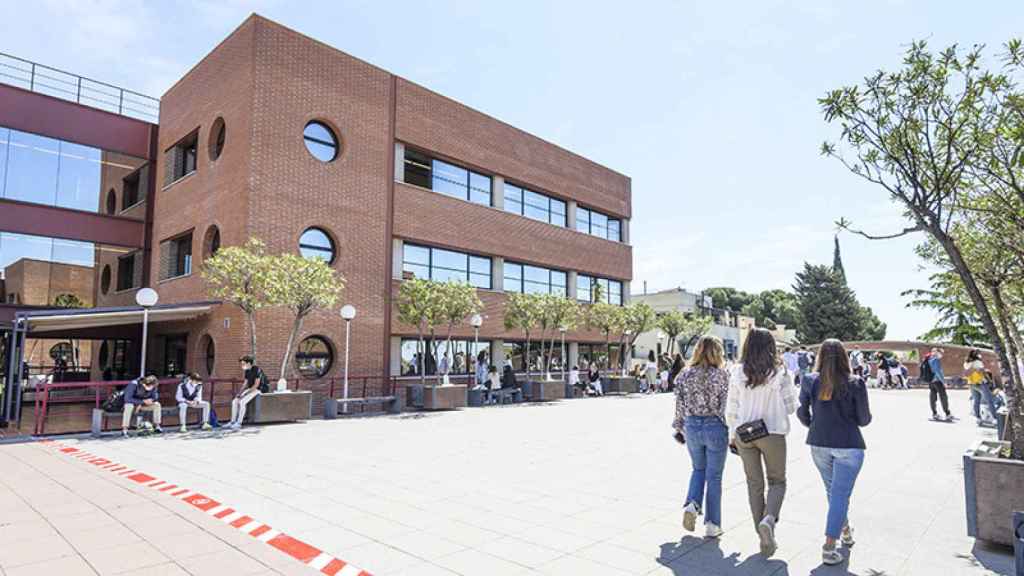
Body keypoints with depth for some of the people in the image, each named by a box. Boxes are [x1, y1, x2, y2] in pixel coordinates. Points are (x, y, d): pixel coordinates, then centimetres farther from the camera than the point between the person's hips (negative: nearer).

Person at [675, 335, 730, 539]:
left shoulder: (685, 375, -1)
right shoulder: (721, 375, -11)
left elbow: (679, 405, 3)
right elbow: (727, 407, -10)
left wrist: (679, 427, 15)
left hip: (692, 427, 3)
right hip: (715, 427, -3)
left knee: (698, 469, 24)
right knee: (714, 476, 9)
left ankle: (692, 504, 4)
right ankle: (712, 524, 16)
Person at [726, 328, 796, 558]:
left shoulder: (737, 372, -4)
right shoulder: (780, 373, -10)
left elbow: (731, 408, 1)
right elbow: (791, 406, -4)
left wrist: (733, 434, 13)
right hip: (773, 433, -2)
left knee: (754, 484, 14)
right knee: (777, 481, 15)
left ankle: (765, 537, 16)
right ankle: (768, 520, -11)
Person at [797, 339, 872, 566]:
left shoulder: (810, 381, -4)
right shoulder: (855, 383, -11)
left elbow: (802, 413, 2)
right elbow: (864, 419, -6)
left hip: (818, 444, 3)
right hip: (848, 445, -3)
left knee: (832, 490, 23)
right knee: (840, 494, 1)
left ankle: (845, 530, 41)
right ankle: (829, 548, -2)